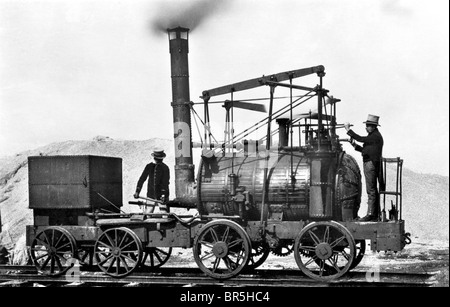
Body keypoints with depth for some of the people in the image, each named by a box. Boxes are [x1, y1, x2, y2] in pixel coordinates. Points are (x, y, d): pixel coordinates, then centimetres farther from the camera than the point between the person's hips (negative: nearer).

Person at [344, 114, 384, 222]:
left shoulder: (376, 136, -13)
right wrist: (355, 146, 8)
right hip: (368, 164, 11)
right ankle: (376, 214, 16)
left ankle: (371, 214, -11)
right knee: (373, 190, 12)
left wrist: (348, 129, -11)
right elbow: (365, 150, 23)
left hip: (372, 164, -11)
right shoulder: (372, 135, 19)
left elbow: (360, 139, -17)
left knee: (371, 190, -10)